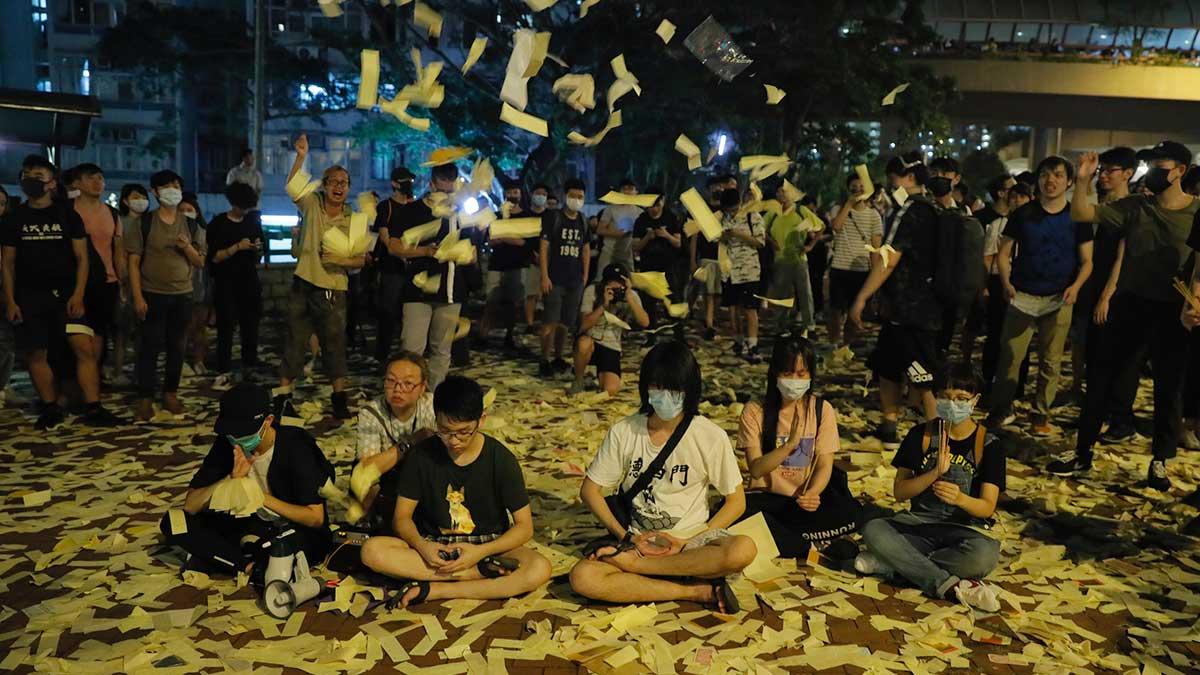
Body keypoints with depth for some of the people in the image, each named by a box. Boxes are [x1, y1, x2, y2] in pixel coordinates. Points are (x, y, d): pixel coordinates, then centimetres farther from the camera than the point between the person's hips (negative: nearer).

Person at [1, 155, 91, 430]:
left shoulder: (67, 215, 2)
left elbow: (81, 258, 0)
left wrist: (78, 294, -11)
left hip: (65, 293, -2)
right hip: (29, 296, 2)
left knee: (84, 347, -12)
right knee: (36, 354, 4)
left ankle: (93, 408, -7)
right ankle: (50, 409, 17)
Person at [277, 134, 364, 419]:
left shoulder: (353, 221, 1)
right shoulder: (312, 204, 1)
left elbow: (361, 260, 3)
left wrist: (341, 260, -16)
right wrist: (301, 157, -27)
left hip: (333, 291, 0)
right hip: (303, 285, 0)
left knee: (335, 344, 7)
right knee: (295, 341, 7)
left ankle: (339, 396, 18)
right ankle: (283, 393, 17)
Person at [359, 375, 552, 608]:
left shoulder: (501, 459, -11)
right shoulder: (422, 455, -7)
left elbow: (524, 527, -8)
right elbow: (402, 517, -1)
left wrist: (480, 552, -24)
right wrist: (421, 546, -23)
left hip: (487, 547, -1)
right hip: (433, 546, 2)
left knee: (540, 569, -31)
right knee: (372, 550, -27)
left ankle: (436, 590, -26)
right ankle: (482, 572, -25)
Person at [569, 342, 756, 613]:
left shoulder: (711, 436, -6)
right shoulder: (624, 432, -2)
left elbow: (736, 502, 0)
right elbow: (590, 490, 5)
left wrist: (687, 540, -11)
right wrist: (626, 537, -7)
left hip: (690, 542, -1)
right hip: (639, 541, 1)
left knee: (743, 550, -33)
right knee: (583, 578, -28)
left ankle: (633, 564, -18)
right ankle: (696, 591, -18)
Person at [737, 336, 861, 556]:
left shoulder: (822, 409, 0)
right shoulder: (755, 411, -6)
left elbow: (825, 465, -6)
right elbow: (756, 469, -12)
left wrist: (812, 494, -28)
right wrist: (789, 445, -29)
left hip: (806, 500, 1)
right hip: (768, 497, -1)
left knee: (851, 513, -30)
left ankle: (773, 535, -16)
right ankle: (813, 546, -20)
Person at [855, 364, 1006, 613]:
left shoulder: (989, 445, -2)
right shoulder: (920, 435, 2)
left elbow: (987, 506, -9)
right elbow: (899, 492, -1)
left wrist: (960, 498, -32)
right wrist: (935, 473, -18)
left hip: (965, 527, -1)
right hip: (920, 522, 1)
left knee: (985, 554, -38)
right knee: (873, 529, -30)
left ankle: (891, 564, -24)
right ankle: (952, 586, -32)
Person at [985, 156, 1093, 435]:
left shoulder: (1077, 217, 3)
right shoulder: (1023, 214, 3)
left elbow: (1086, 261, 4)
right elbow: (1004, 253, 5)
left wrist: (1075, 286, -15)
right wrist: (1006, 282, -12)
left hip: (1059, 299, 0)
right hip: (1022, 296, 0)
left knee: (1050, 360, 5)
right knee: (1010, 356, -4)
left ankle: (1041, 413, 16)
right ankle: (999, 409, 7)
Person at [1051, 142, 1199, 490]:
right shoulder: (1135, 206, 2)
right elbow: (1080, 214, -2)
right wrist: (1083, 178, -16)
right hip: (1130, 304, 2)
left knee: (1168, 387, 8)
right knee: (1101, 377, 4)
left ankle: (1159, 461, 24)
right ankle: (1082, 452, 14)